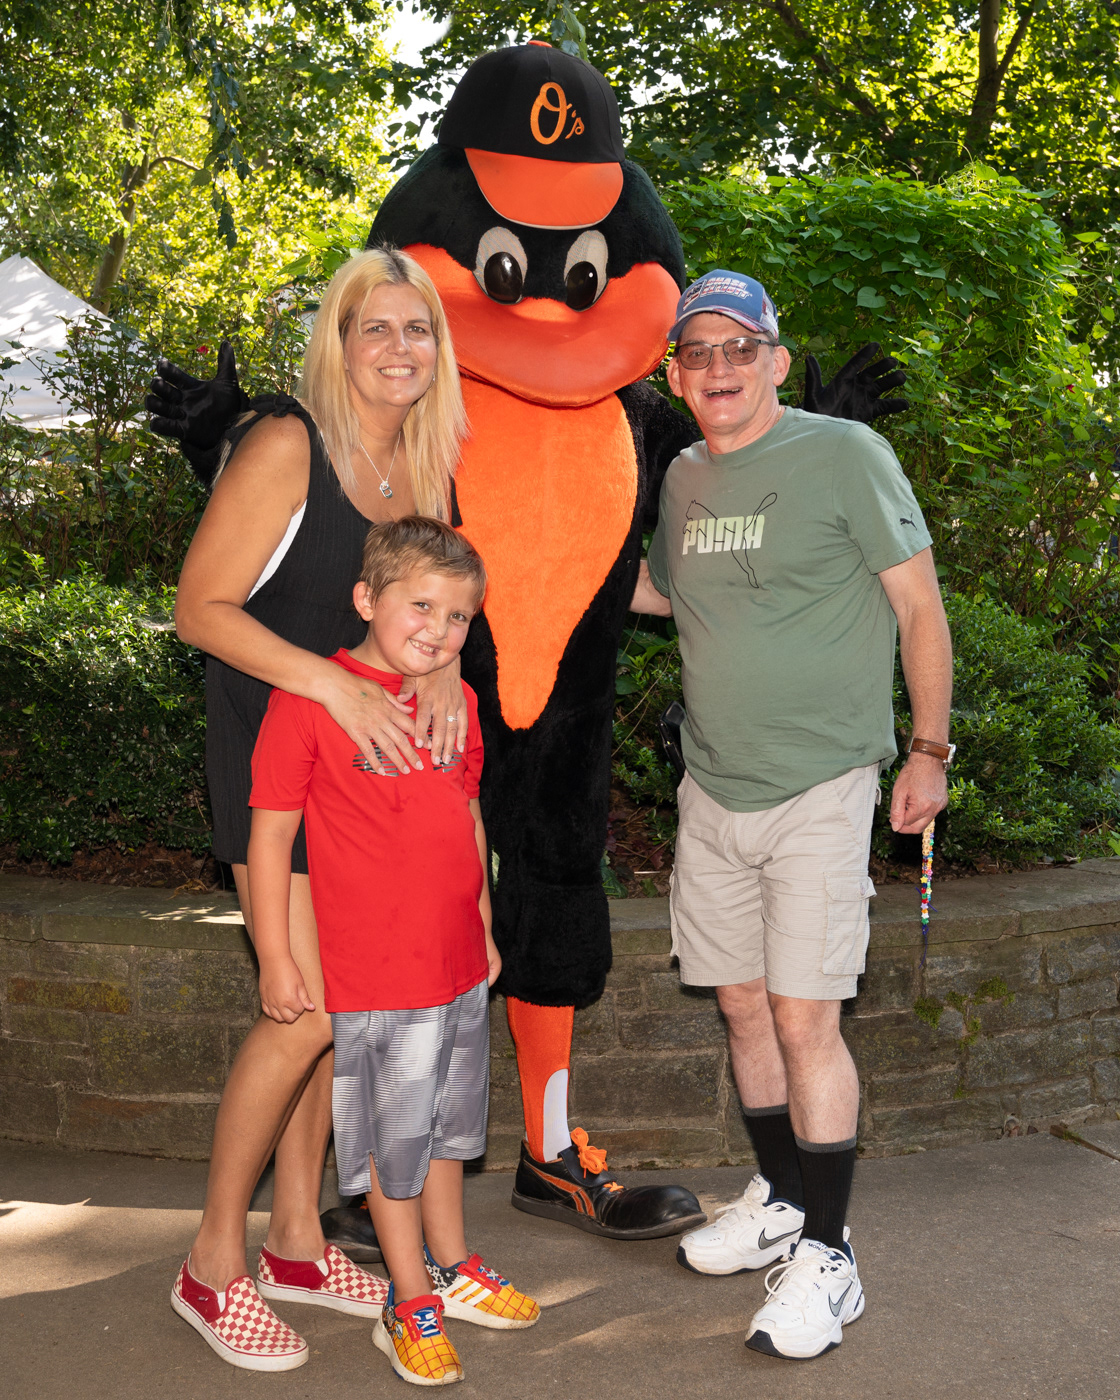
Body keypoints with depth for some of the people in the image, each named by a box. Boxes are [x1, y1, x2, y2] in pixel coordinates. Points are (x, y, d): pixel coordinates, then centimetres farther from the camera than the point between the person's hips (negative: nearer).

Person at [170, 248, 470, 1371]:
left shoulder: (423, 461, 5)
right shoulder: (287, 445, -16)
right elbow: (201, 608, -17)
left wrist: (442, 662, -10)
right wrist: (334, 684, -27)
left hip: (370, 752, 7)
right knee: (311, 1005, -10)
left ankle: (297, 1234, 26)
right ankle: (213, 1264, 8)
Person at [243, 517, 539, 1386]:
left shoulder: (456, 702, 6)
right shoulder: (307, 700, -13)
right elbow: (271, 832, -11)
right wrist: (275, 956, -11)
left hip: (458, 964, 6)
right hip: (374, 976, -6)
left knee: (448, 1124, 20)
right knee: (392, 1139, 6)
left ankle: (452, 1268, 38)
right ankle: (411, 1307, 21)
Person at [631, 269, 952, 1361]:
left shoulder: (846, 455, -8)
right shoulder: (683, 479, 9)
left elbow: (920, 607, -5)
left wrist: (929, 750, -7)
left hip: (819, 789, -6)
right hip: (713, 789, 6)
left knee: (804, 1018, -7)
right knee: (742, 1004, 13)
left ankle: (826, 1257, 6)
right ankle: (779, 1200, 32)